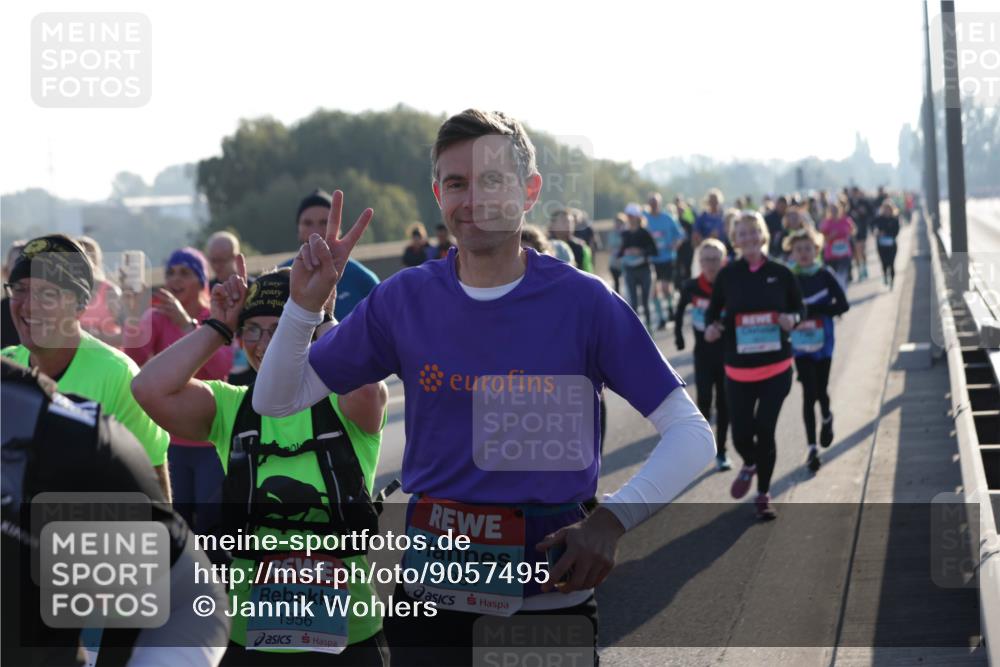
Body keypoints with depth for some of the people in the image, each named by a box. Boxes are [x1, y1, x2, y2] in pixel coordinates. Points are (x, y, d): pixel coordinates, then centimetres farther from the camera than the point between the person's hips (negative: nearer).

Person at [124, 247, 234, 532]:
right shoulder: (157, 317, 4)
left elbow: (221, 368, -19)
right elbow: (137, 359, -14)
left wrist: (187, 324, -28)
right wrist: (134, 314, -30)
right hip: (171, 440, 2)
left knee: (210, 525, -6)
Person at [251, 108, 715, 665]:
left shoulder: (583, 301, -8)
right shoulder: (406, 299, -1)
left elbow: (692, 434, -8)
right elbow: (277, 401, 4)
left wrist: (613, 520, -23)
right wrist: (305, 304, -13)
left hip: (553, 596, -1)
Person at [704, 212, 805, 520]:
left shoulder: (780, 274, -2)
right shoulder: (728, 275, -2)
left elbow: (799, 308, 9)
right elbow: (714, 310, 7)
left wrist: (792, 319, -13)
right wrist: (712, 327, -14)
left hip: (776, 367, -1)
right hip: (739, 368, 1)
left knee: (765, 430, -4)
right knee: (741, 434, -1)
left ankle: (763, 495, 17)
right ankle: (749, 464, 38)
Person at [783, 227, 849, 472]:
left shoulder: (824, 276, -5)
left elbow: (842, 305, -8)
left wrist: (813, 310, -18)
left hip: (823, 344, 0)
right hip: (800, 345, 0)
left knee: (820, 391, 5)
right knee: (809, 394, -5)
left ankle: (827, 418, 42)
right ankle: (812, 448, 2)